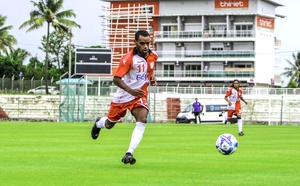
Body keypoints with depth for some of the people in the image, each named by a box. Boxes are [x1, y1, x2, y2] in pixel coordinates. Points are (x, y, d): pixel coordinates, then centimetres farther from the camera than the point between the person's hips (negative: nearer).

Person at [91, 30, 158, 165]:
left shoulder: (153, 56, -2)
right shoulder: (128, 58, -21)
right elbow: (116, 79, -25)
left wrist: (152, 78, 2)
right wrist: (131, 90, -39)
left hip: (140, 95, 3)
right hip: (122, 97, -3)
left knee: (142, 120, -26)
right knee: (109, 125, 15)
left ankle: (129, 154, -30)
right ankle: (98, 123, 55)